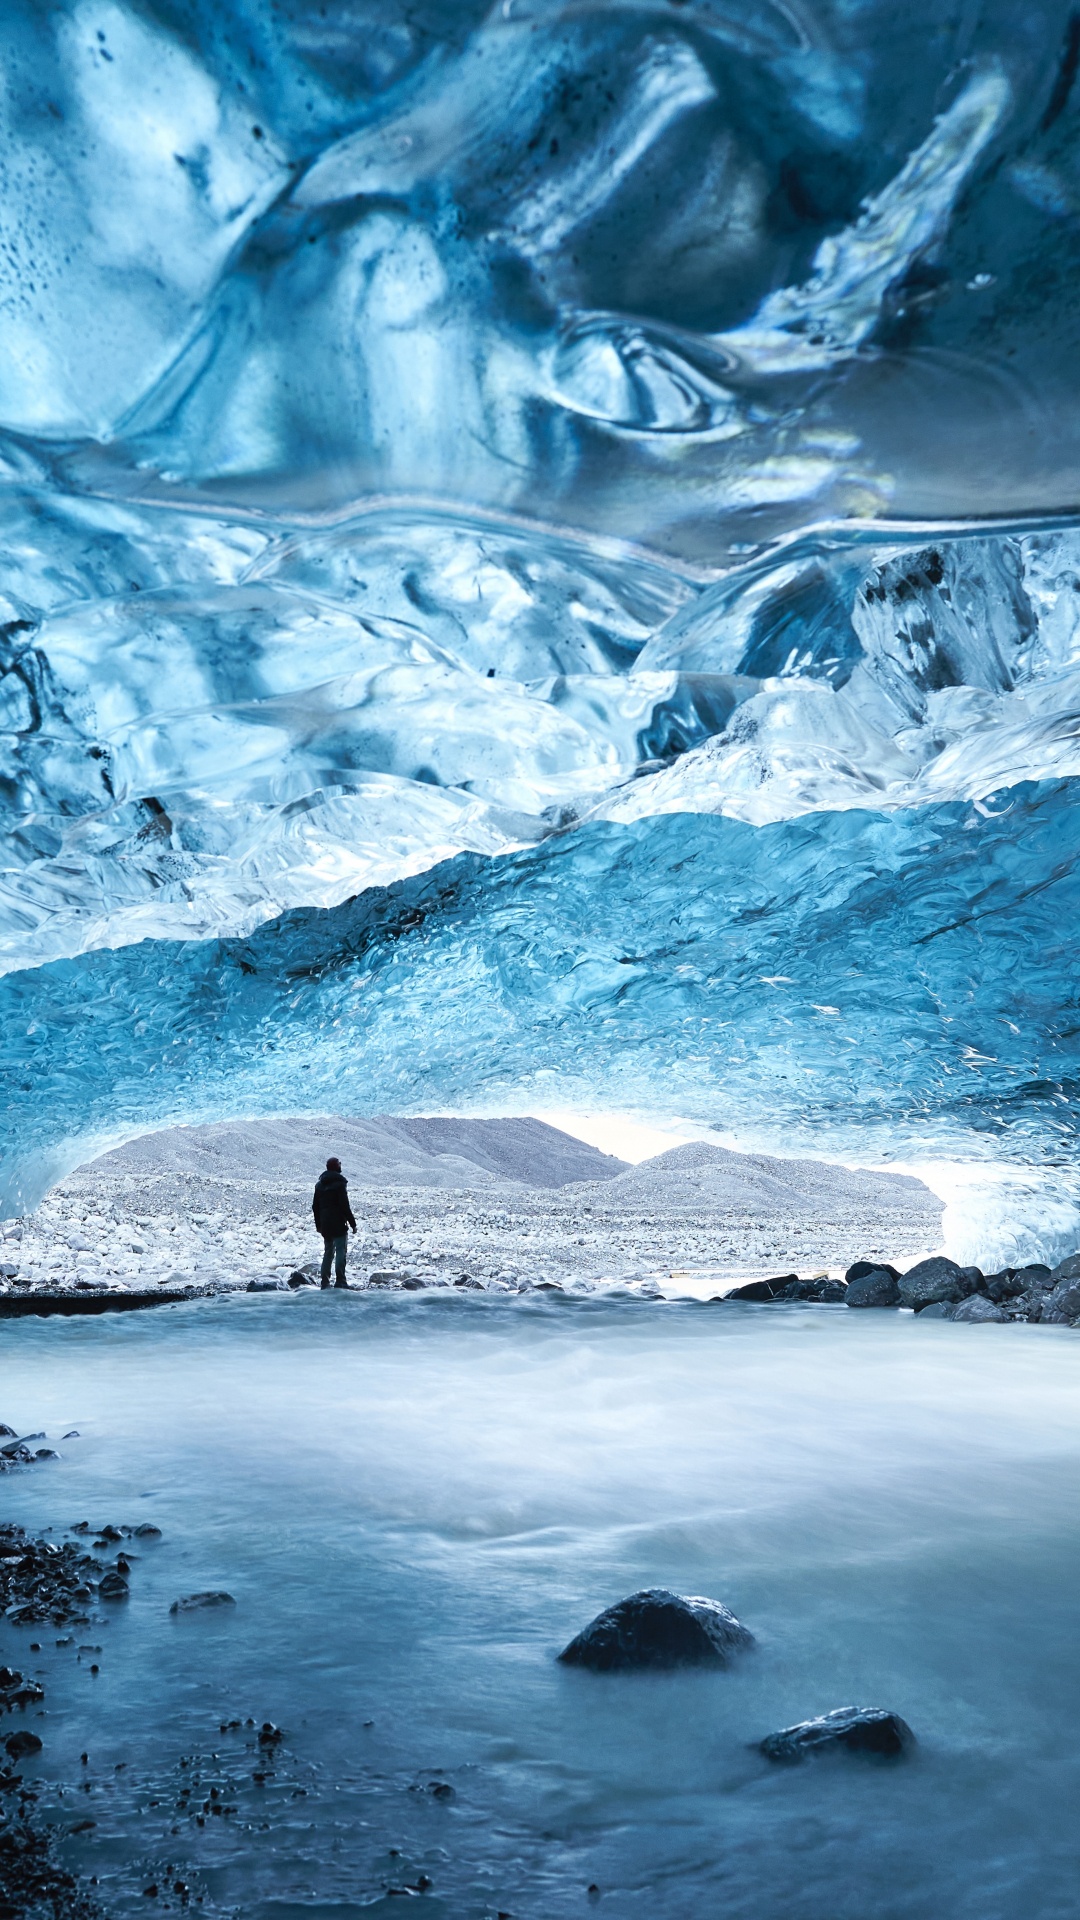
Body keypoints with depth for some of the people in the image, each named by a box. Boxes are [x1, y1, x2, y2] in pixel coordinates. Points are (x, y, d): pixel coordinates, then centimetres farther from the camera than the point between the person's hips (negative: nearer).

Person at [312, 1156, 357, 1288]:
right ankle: (340, 1281, -12)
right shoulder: (340, 1183, -10)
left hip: (325, 1225, 7)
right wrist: (353, 1223, -9)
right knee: (341, 1252, -6)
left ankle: (325, 1282, 11)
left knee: (328, 1252, 13)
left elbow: (315, 1206, 16)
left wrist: (318, 1224, 23)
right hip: (339, 1224, -7)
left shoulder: (320, 1184, 13)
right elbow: (345, 1206, -14)